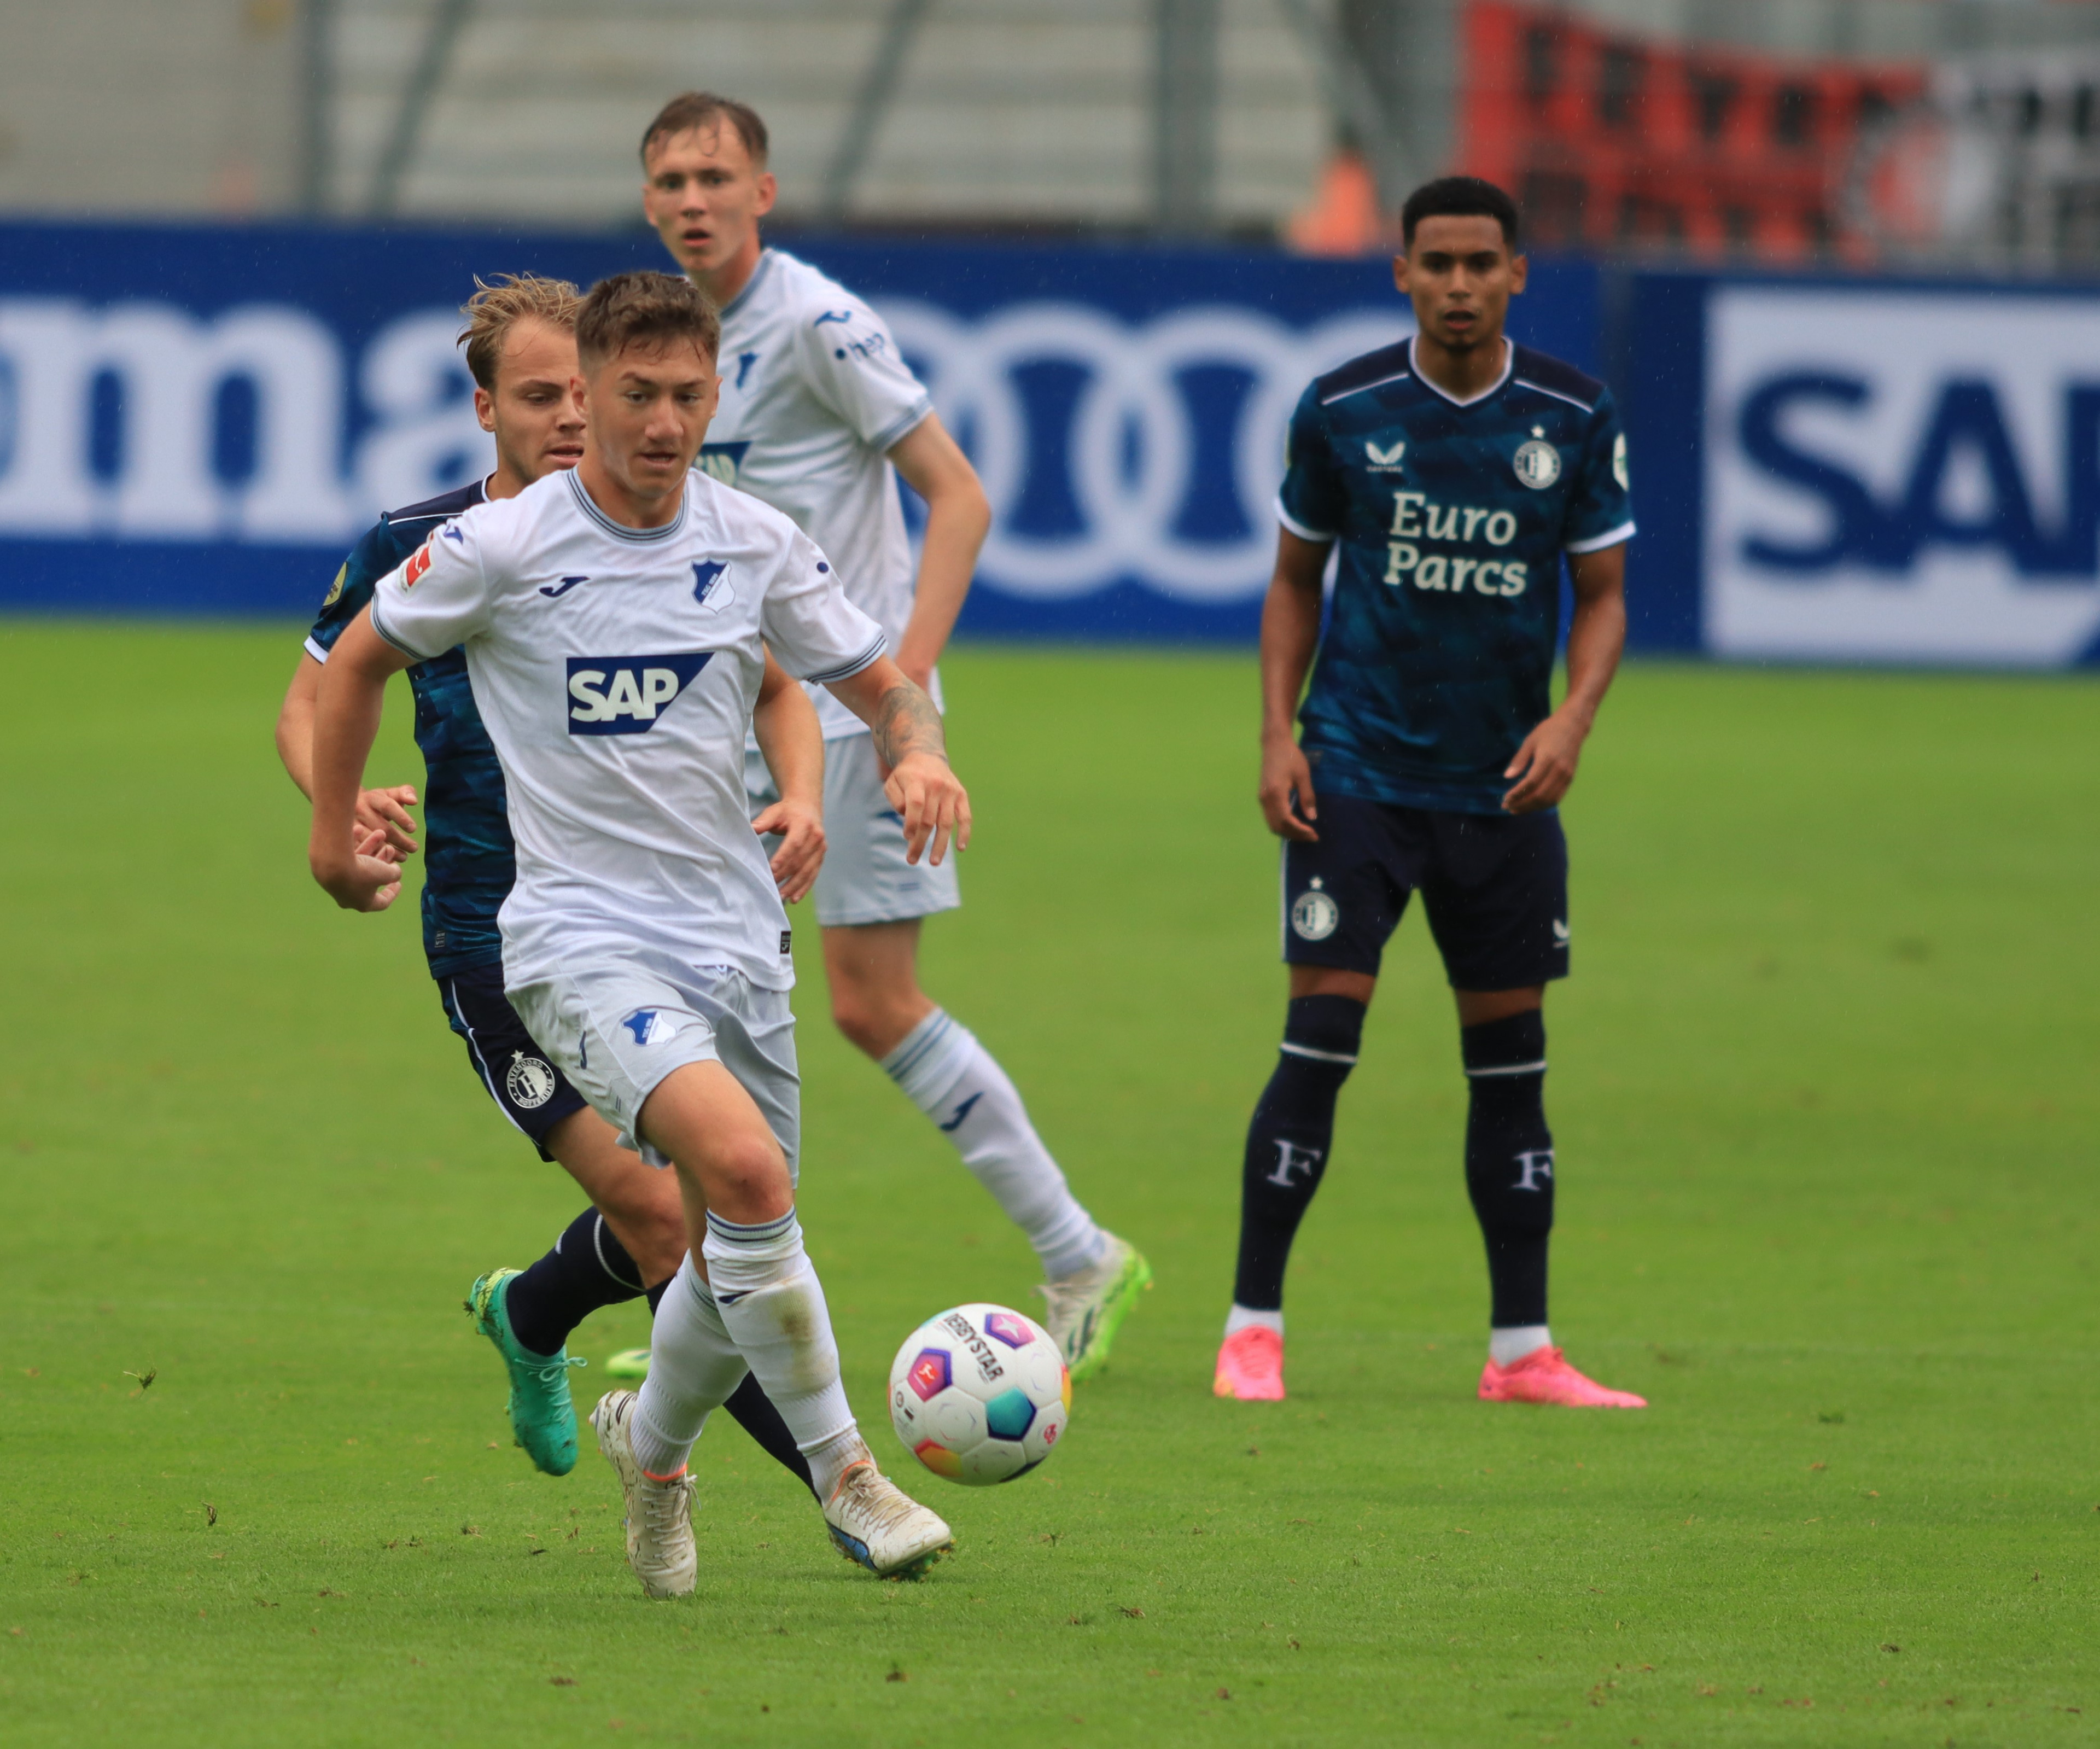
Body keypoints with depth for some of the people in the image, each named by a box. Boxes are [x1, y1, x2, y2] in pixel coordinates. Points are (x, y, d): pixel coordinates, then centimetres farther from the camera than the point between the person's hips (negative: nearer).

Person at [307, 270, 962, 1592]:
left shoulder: (757, 544, 1)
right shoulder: (502, 550, -9)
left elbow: (881, 688, 9)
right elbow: (362, 657, 8)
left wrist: (922, 756, -13)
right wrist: (334, 828, 13)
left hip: (735, 937, 5)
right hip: (583, 940, -5)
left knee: (737, 1254, 9)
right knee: (744, 1169, -27)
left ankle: (653, 1449, 40)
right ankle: (845, 1474, -16)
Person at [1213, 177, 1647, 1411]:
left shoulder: (1573, 419, 0)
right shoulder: (1343, 412, -2)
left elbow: (1603, 593, 6)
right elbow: (1296, 578, 9)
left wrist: (1572, 719, -12)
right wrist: (1279, 732, -2)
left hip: (1504, 786, 2)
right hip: (1358, 773, -2)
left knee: (1511, 1056, 6)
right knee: (1321, 1039, -10)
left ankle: (1522, 1351, 14)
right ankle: (1253, 1330, -2)